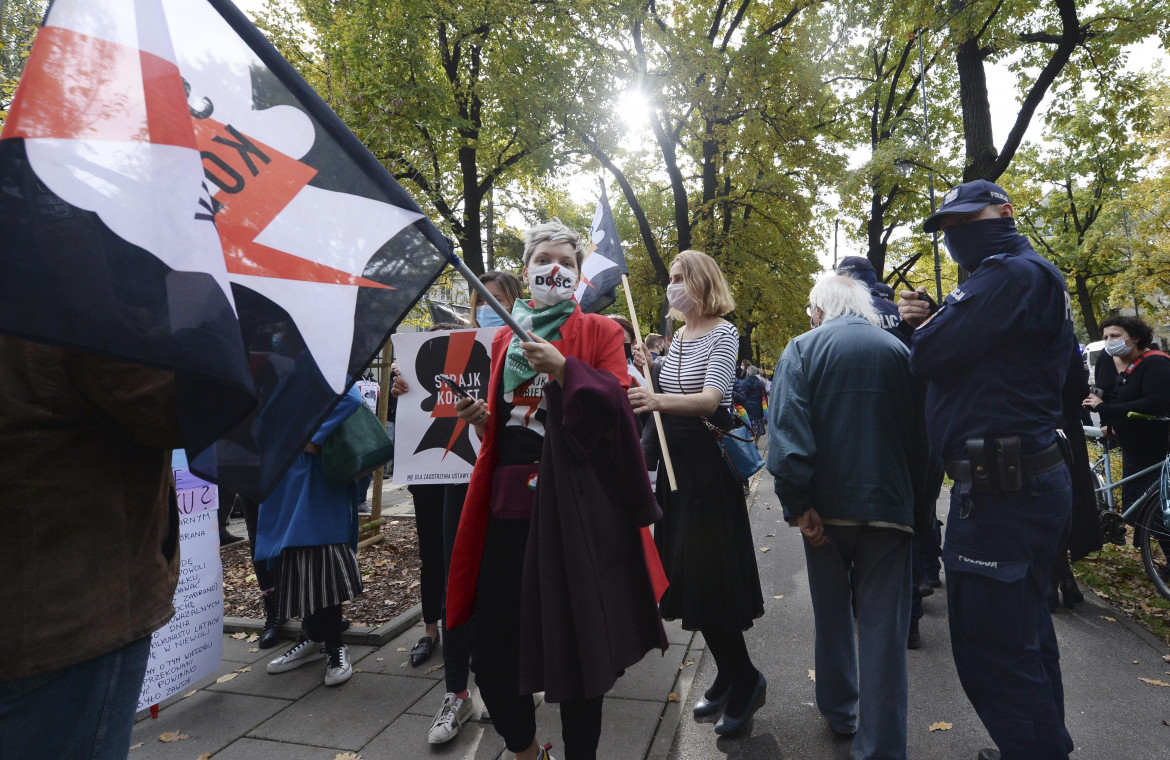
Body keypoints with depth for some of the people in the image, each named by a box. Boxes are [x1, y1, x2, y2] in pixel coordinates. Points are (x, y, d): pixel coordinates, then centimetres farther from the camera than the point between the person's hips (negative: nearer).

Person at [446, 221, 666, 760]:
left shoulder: (599, 332, 3)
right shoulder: (504, 339, 16)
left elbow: (614, 406, -9)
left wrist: (564, 368, -19)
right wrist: (481, 420, 4)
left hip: (573, 507, -4)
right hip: (508, 501, 5)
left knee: (577, 646, 7)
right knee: (490, 650, 8)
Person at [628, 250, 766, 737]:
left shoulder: (723, 333, -11)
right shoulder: (678, 336, 13)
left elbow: (710, 399, -26)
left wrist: (660, 400, -42)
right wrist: (650, 372, 1)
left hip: (708, 461, -8)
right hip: (675, 459, 8)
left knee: (708, 573, -3)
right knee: (686, 570, 12)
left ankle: (746, 680, 18)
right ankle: (730, 674, 29)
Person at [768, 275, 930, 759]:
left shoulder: (803, 349, -2)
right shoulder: (900, 351, 7)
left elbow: (788, 430, -15)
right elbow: (922, 434, 9)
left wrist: (798, 504, -15)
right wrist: (919, 512, 14)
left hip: (828, 506, -1)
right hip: (890, 506, 1)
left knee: (832, 613, 18)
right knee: (884, 627, 5)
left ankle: (840, 714, 34)